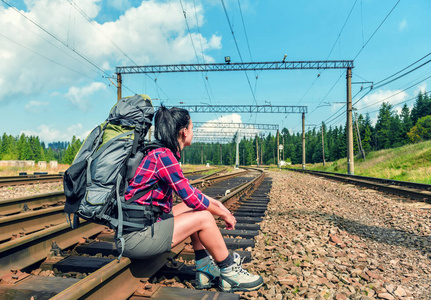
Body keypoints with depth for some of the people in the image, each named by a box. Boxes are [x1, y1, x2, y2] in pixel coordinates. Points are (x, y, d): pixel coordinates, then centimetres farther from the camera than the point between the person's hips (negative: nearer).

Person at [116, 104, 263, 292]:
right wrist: (223, 214, -2)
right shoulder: (163, 156, -20)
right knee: (203, 217, -10)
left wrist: (215, 202, 16)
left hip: (144, 224, 10)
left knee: (193, 209, 13)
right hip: (135, 238, -10)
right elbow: (191, 197, -17)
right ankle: (230, 274, 9)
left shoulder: (162, 153, 8)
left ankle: (205, 270, 15)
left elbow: (188, 189, 19)